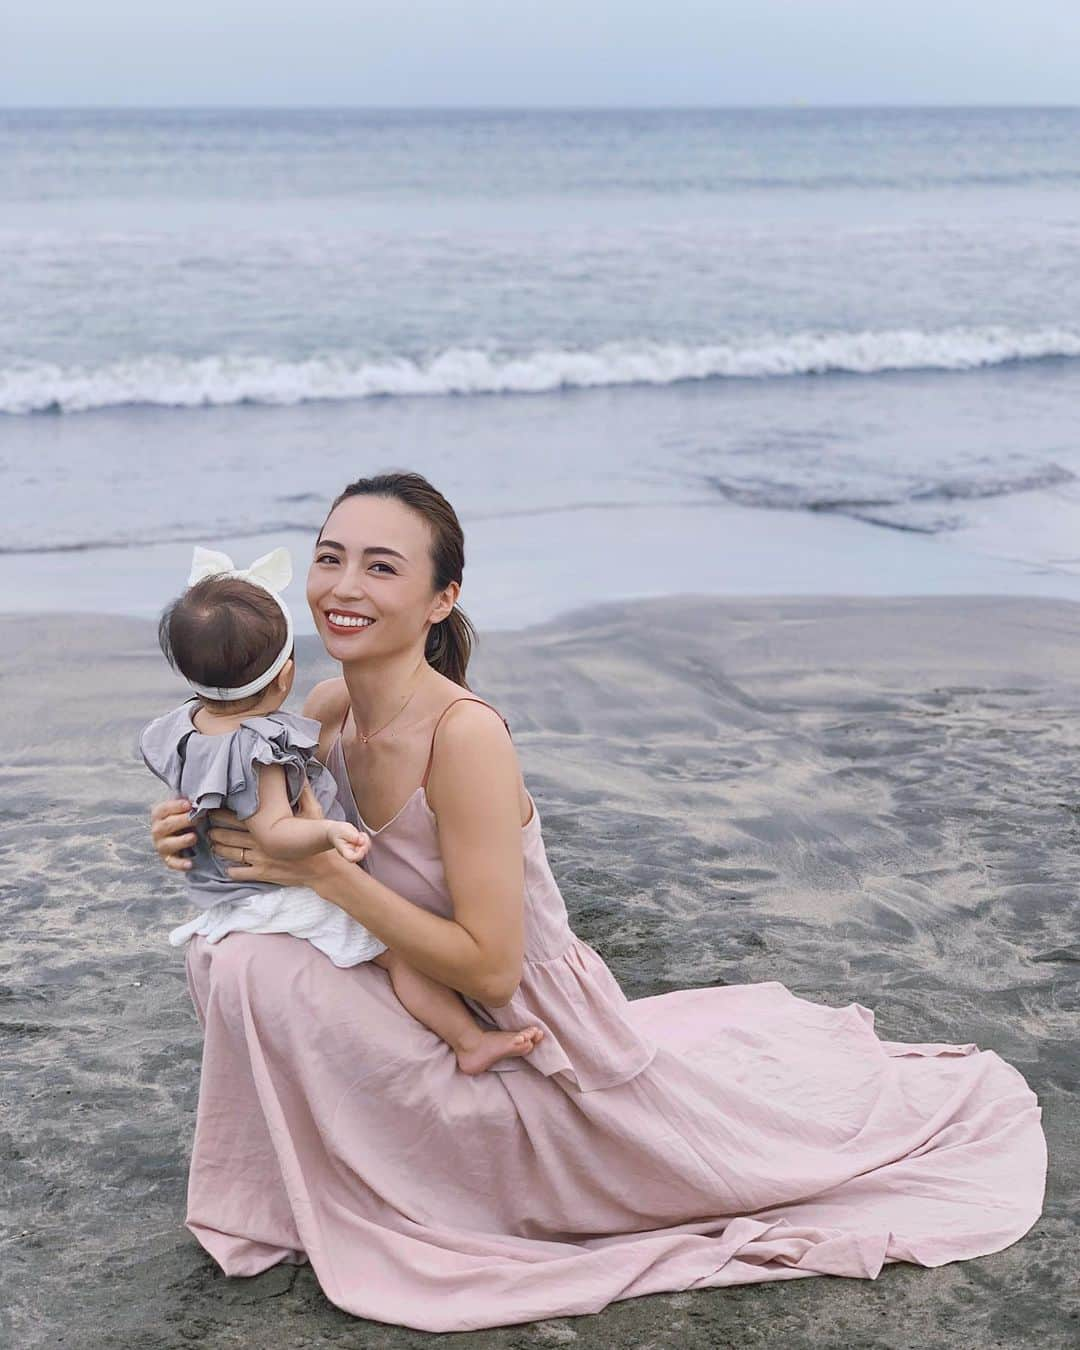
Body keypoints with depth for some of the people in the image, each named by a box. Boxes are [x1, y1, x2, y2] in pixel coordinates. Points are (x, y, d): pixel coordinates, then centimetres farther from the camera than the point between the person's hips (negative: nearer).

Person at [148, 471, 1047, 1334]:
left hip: (541, 1033, -6)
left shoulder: (465, 734, -31)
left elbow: (489, 967, -29)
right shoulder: (328, 711, -9)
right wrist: (192, 826, -11)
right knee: (236, 959, -4)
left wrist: (327, 871, -30)